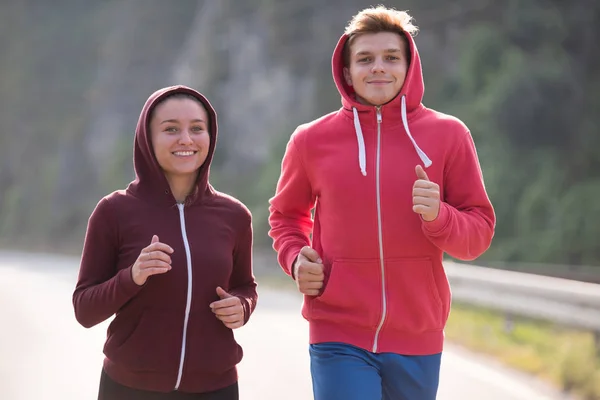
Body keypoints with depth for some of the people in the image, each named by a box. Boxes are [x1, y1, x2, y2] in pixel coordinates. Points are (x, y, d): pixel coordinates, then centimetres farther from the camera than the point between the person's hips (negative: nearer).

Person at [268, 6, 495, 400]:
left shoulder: (448, 135, 0)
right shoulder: (312, 139, 1)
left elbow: (480, 232, 1)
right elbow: (287, 213, 18)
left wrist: (438, 216, -19)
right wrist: (295, 256, -2)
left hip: (417, 339, 1)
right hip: (338, 337, -1)